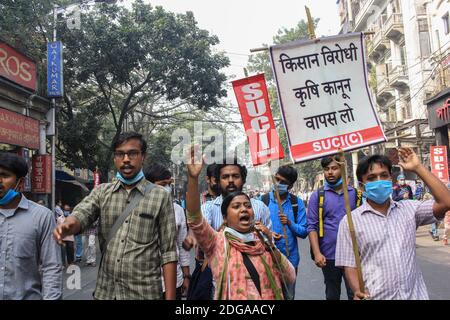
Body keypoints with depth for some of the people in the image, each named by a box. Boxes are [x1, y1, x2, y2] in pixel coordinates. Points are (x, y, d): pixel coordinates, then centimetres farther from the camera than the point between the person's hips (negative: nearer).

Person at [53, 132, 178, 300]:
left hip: (144, 292, -3)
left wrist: (170, 296, -10)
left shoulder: (160, 196, -5)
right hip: (105, 290, 3)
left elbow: (168, 252, -6)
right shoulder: (101, 191, 6)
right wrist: (67, 226, -34)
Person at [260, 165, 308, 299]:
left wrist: (290, 223, -19)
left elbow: (304, 232, -2)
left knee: (288, 295, 18)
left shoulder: (297, 202, 0)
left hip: (290, 258, 1)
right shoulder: (263, 200, -5)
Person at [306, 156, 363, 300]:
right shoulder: (317, 195, -2)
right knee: (332, 295, 17)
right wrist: (317, 253, -15)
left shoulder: (356, 193, 2)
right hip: (329, 255, 0)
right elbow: (312, 226, -6)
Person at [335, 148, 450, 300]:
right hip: (375, 296, -3)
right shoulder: (351, 221, -6)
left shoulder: (409, 209, 4)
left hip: (415, 294, 3)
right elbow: (351, 266, -5)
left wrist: (418, 168, -9)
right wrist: (358, 291, -23)